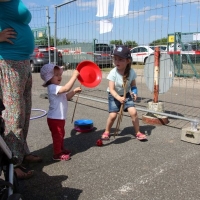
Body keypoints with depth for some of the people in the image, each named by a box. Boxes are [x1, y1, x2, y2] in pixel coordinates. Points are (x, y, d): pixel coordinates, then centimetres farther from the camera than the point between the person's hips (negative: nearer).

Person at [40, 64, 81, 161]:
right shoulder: (52, 87, -24)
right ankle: (57, 154, 15)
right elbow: (66, 88, -39)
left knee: (61, 134, 24)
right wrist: (74, 76, -36)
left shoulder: (57, 88, 11)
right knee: (57, 136, 2)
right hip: (55, 118, -10)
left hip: (60, 117, 10)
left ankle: (61, 149, 42)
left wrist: (74, 91, 2)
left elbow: (66, 97, 19)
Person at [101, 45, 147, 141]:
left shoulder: (131, 72, -14)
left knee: (133, 112, -13)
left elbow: (133, 85, 1)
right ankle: (106, 132, 14)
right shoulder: (113, 73, -23)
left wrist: (134, 92, -19)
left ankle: (138, 132, 7)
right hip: (114, 96, -2)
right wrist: (119, 98, -41)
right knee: (113, 115, -14)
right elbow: (111, 89, -25)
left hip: (126, 95, 2)